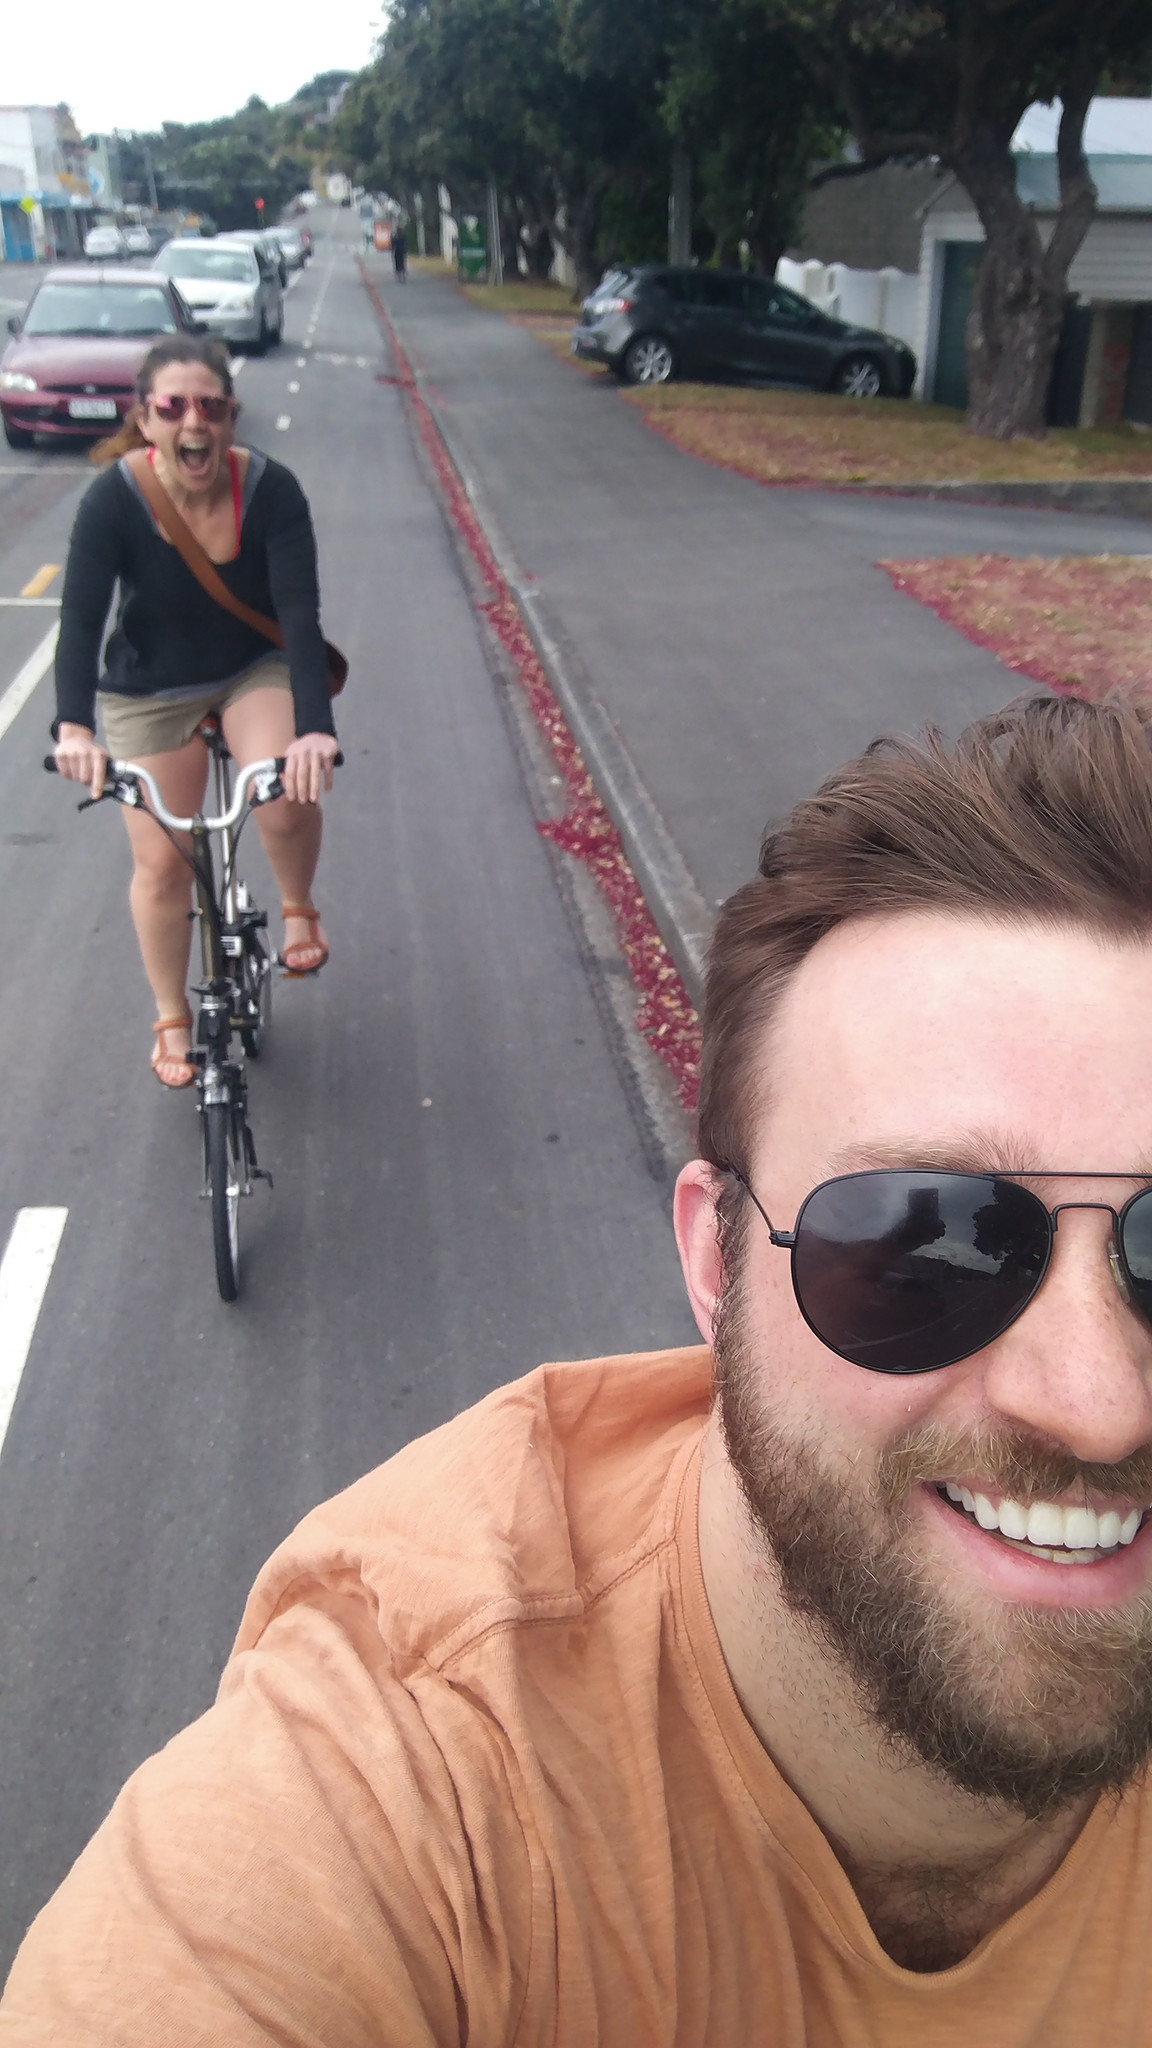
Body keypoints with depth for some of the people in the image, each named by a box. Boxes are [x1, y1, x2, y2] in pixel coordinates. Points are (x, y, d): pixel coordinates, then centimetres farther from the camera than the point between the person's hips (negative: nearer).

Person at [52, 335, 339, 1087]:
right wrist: (74, 726, -47)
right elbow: (80, 619, -30)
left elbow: (300, 613, -30)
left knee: (289, 793, -29)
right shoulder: (115, 499, -23)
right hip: (151, 692, 0)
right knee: (161, 863, 2)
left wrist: (316, 727, -44)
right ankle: (173, 1019, 26)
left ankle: (298, 907, 4)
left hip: (257, 671, 0)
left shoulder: (271, 489, -22)